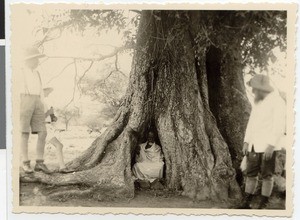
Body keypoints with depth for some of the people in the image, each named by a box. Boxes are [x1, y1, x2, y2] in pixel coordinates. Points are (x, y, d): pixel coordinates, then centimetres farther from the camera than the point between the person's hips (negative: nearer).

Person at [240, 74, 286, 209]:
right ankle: (246, 204, 13)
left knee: (266, 175, 1)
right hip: (254, 145, 7)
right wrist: (246, 142, 8)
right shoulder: (257, 102, 14)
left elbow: (280, 127, -16)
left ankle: (263, 205, 9)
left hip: (268, 146, -7)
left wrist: (271, 146, -22)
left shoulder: (277, 102, -11)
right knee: (251, 174, 7)